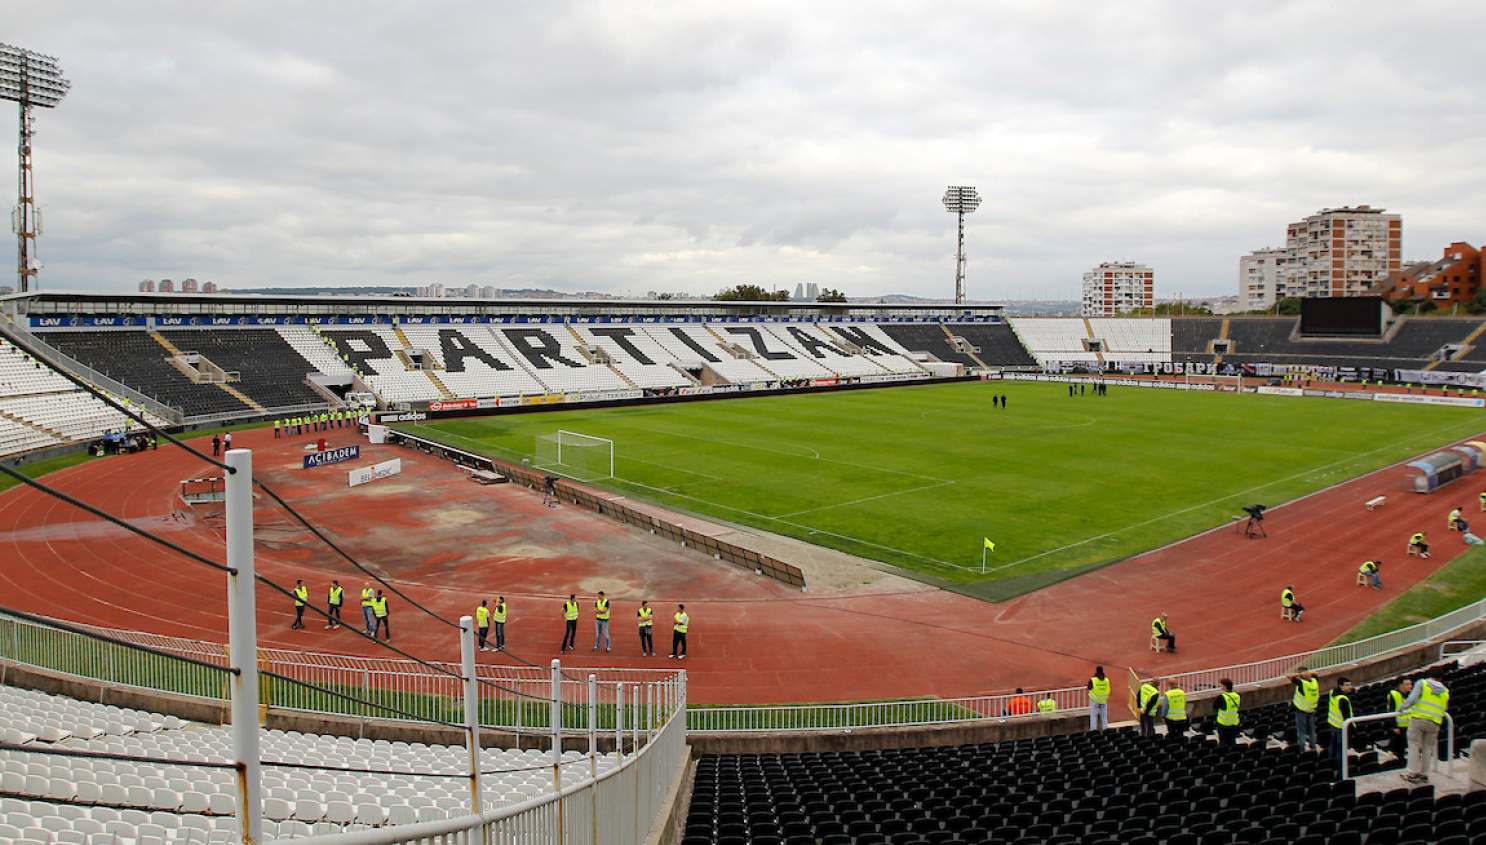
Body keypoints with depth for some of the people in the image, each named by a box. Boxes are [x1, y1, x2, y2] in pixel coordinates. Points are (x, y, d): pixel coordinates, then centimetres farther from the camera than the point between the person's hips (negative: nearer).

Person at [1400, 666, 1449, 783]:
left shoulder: (1421, 684, 2)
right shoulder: (1445, 692, 15)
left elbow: (1412, 699, -9)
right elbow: (1444, 708, 16)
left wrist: (1403, 707, 4)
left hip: (1418, 719, -3)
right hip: (1434, 723, 3)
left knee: (1414, 746, 0)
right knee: (1427, 748, 12)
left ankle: (1413, 773, -2)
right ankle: (1424, 774, 15)